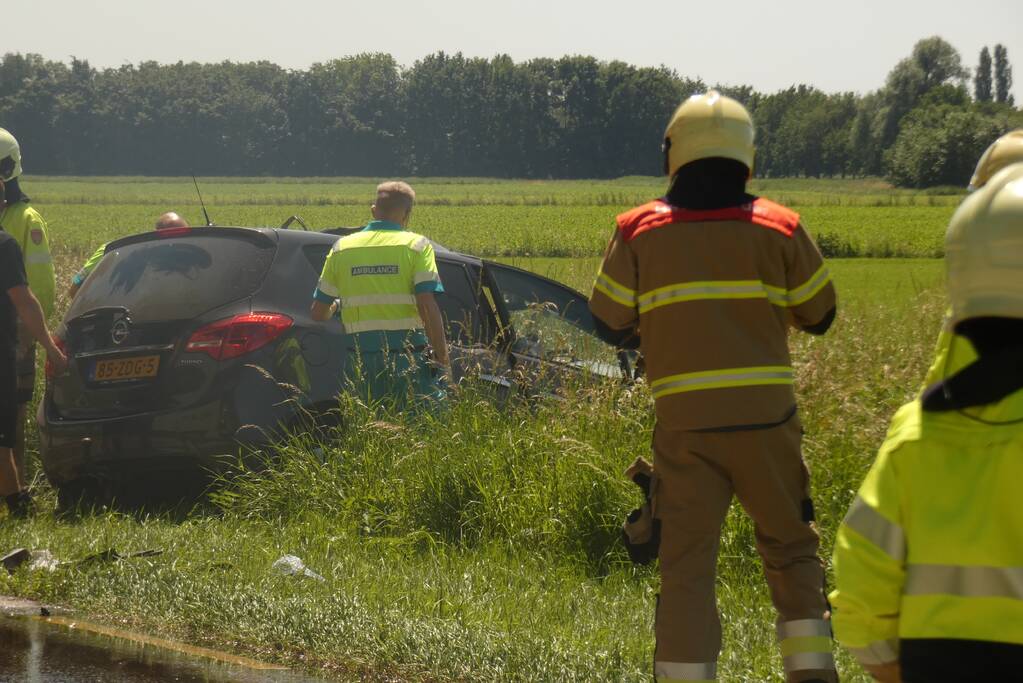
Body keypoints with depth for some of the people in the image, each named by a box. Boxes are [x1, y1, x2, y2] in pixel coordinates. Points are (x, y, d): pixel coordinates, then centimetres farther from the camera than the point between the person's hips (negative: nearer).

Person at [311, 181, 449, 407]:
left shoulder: (342, 248, 9)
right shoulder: (416, 246, -2)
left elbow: (319, 313, 11)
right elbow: (428, 307, -12)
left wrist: (335, 306, 35)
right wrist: (443, 361, -8)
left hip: (360, 362, 4)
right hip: (408, 360, -4)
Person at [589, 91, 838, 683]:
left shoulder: (640, 233, 1)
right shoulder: (778, 228, 1)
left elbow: (612, 324, 8)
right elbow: (820, 314, 11)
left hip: (684, 420, 0)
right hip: (765, 414, 0)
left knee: (686, 562, 3)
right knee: (791, 547, 13)